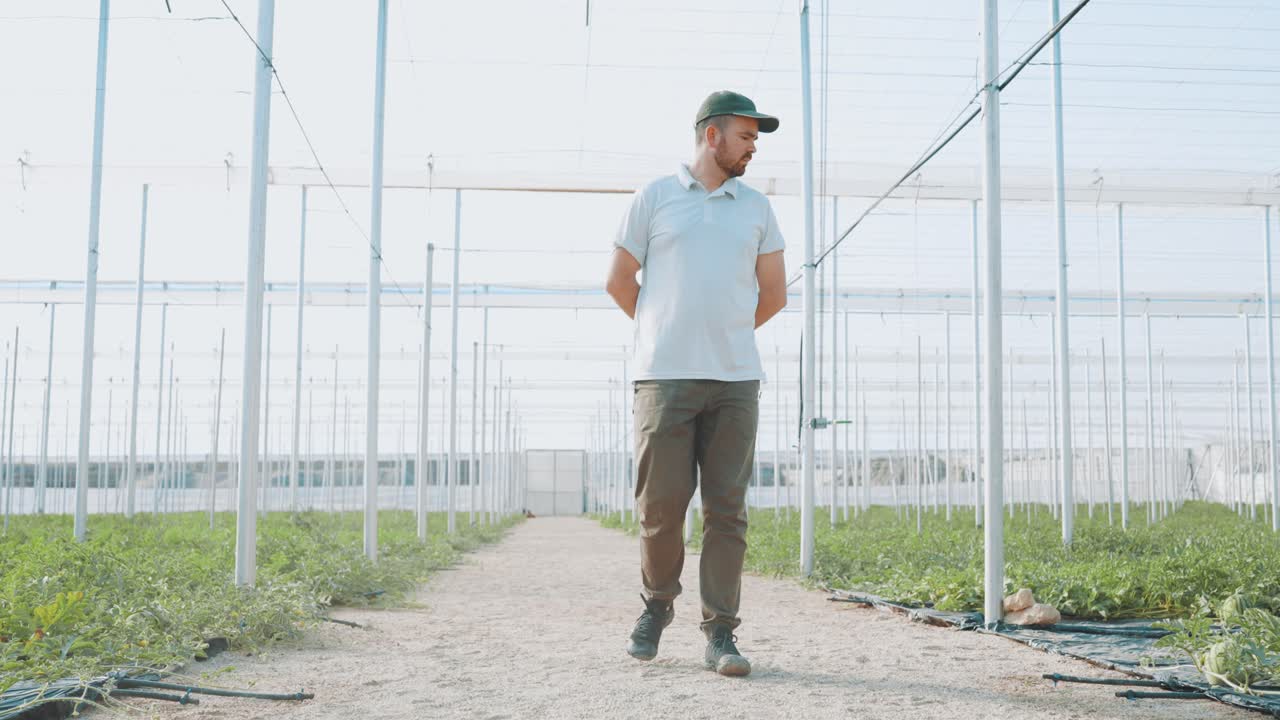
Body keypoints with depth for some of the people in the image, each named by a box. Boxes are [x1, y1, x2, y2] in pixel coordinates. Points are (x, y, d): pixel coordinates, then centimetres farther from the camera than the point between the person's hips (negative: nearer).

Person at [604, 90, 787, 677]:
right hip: (664, 379, -2)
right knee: (660, 504, -1)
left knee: (726, 508, -1)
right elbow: (618, 281, 10)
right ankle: (657, 604, 23)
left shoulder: (756, 207, 15)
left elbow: (773, 293, 20)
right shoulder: (653, 198, 7)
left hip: (735, 381, 2)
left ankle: (721, 633, 5)